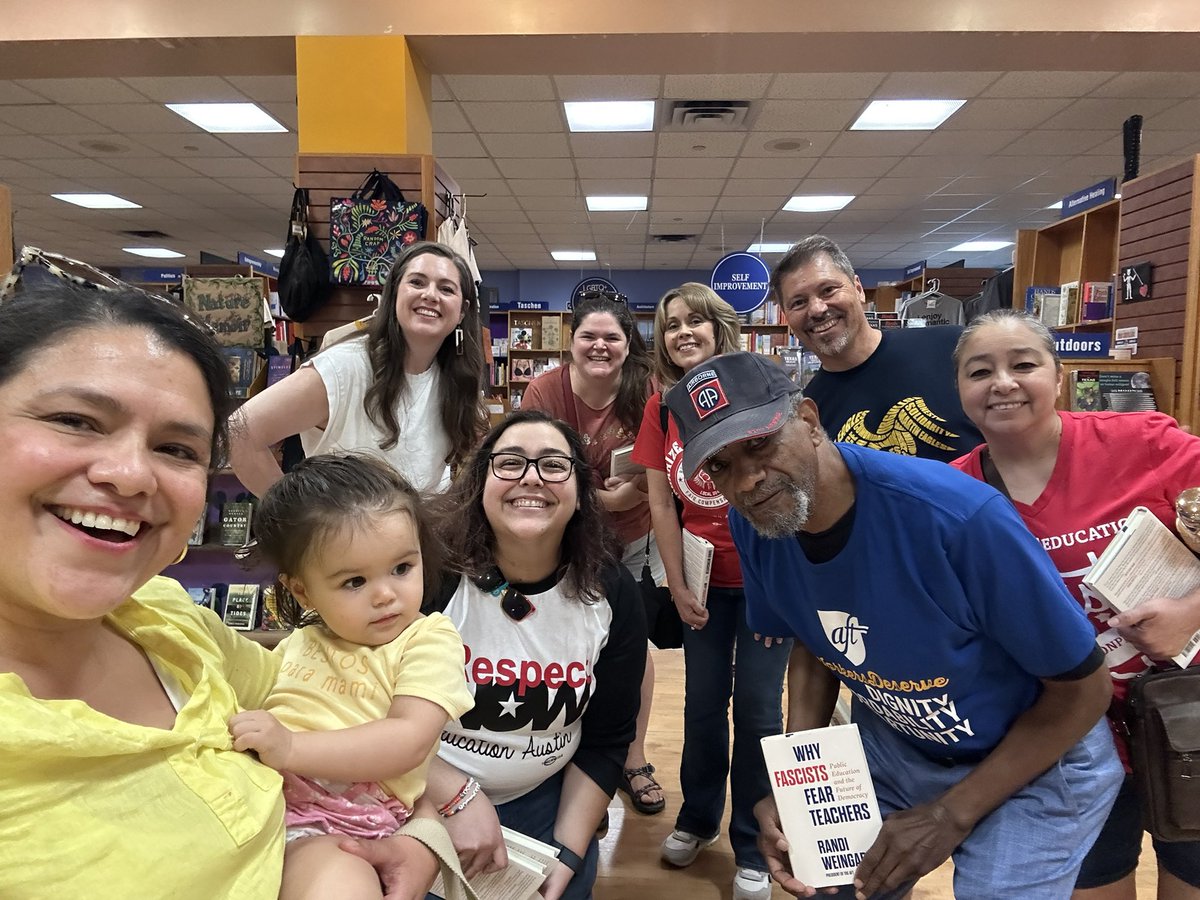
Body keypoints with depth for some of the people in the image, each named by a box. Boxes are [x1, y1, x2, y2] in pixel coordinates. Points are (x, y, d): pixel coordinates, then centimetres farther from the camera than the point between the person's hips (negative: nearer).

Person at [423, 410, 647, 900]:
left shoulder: (612, 595, -12)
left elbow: (606, 742, -4)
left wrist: (567, 857, -8)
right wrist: (459, 797, -20)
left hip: (545, 803, 3)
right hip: (424, 802, -2)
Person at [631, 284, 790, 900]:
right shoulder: (661, 409, -1)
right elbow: (661, 504, 1)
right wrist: (677, 586, -1)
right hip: (705, 580, 3)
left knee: (756, 708, 4)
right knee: (702, 704, 13)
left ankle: (753, 846, 24)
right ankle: (697, 818, 36)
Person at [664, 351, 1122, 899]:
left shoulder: (959, 515, -35)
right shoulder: (750, 526, -17)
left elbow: (1084, 687, -20)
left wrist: (951, 815, -18)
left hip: (1033, 760, -4)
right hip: (892, 747, 4)